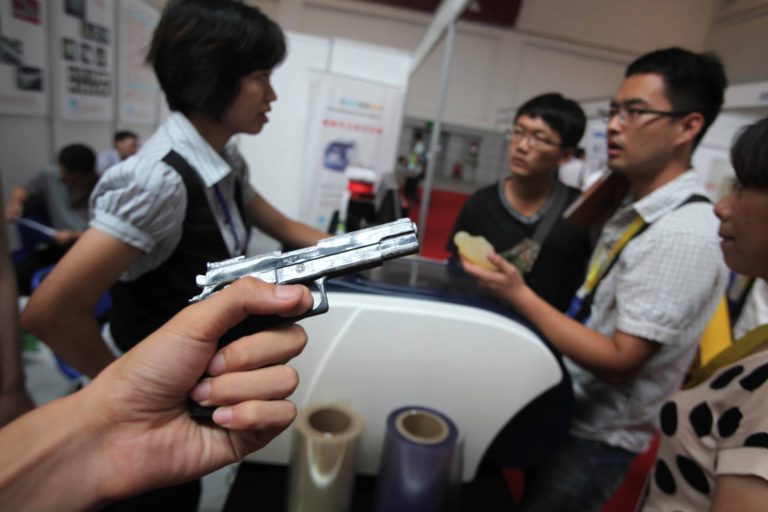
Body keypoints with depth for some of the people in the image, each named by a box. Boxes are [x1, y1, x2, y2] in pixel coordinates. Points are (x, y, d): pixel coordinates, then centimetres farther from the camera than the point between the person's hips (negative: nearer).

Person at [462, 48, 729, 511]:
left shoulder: (683, 234, -25)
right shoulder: (636, 210, 4)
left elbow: (620, 361, -26)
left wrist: (519, 294, -28)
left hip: (595, 436, -8)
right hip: (567, 408, 8)